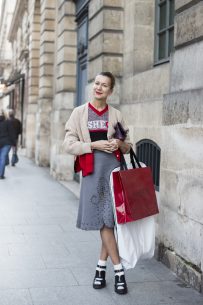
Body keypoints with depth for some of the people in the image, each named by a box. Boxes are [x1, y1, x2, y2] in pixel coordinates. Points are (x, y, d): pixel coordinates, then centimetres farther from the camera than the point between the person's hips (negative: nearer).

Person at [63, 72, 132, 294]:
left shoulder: (115, 115, 9)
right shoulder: (79, 113, 5)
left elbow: (127, 146, 16)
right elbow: (68, 144, 0)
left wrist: (120, 144, -7)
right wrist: (94, 145, -12)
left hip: (113, 168, 1)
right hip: (92, 170, -1)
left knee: (110, 219, 0)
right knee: (103, 220, -2)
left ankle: (101, 267, 16)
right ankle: (118, 270, 8)